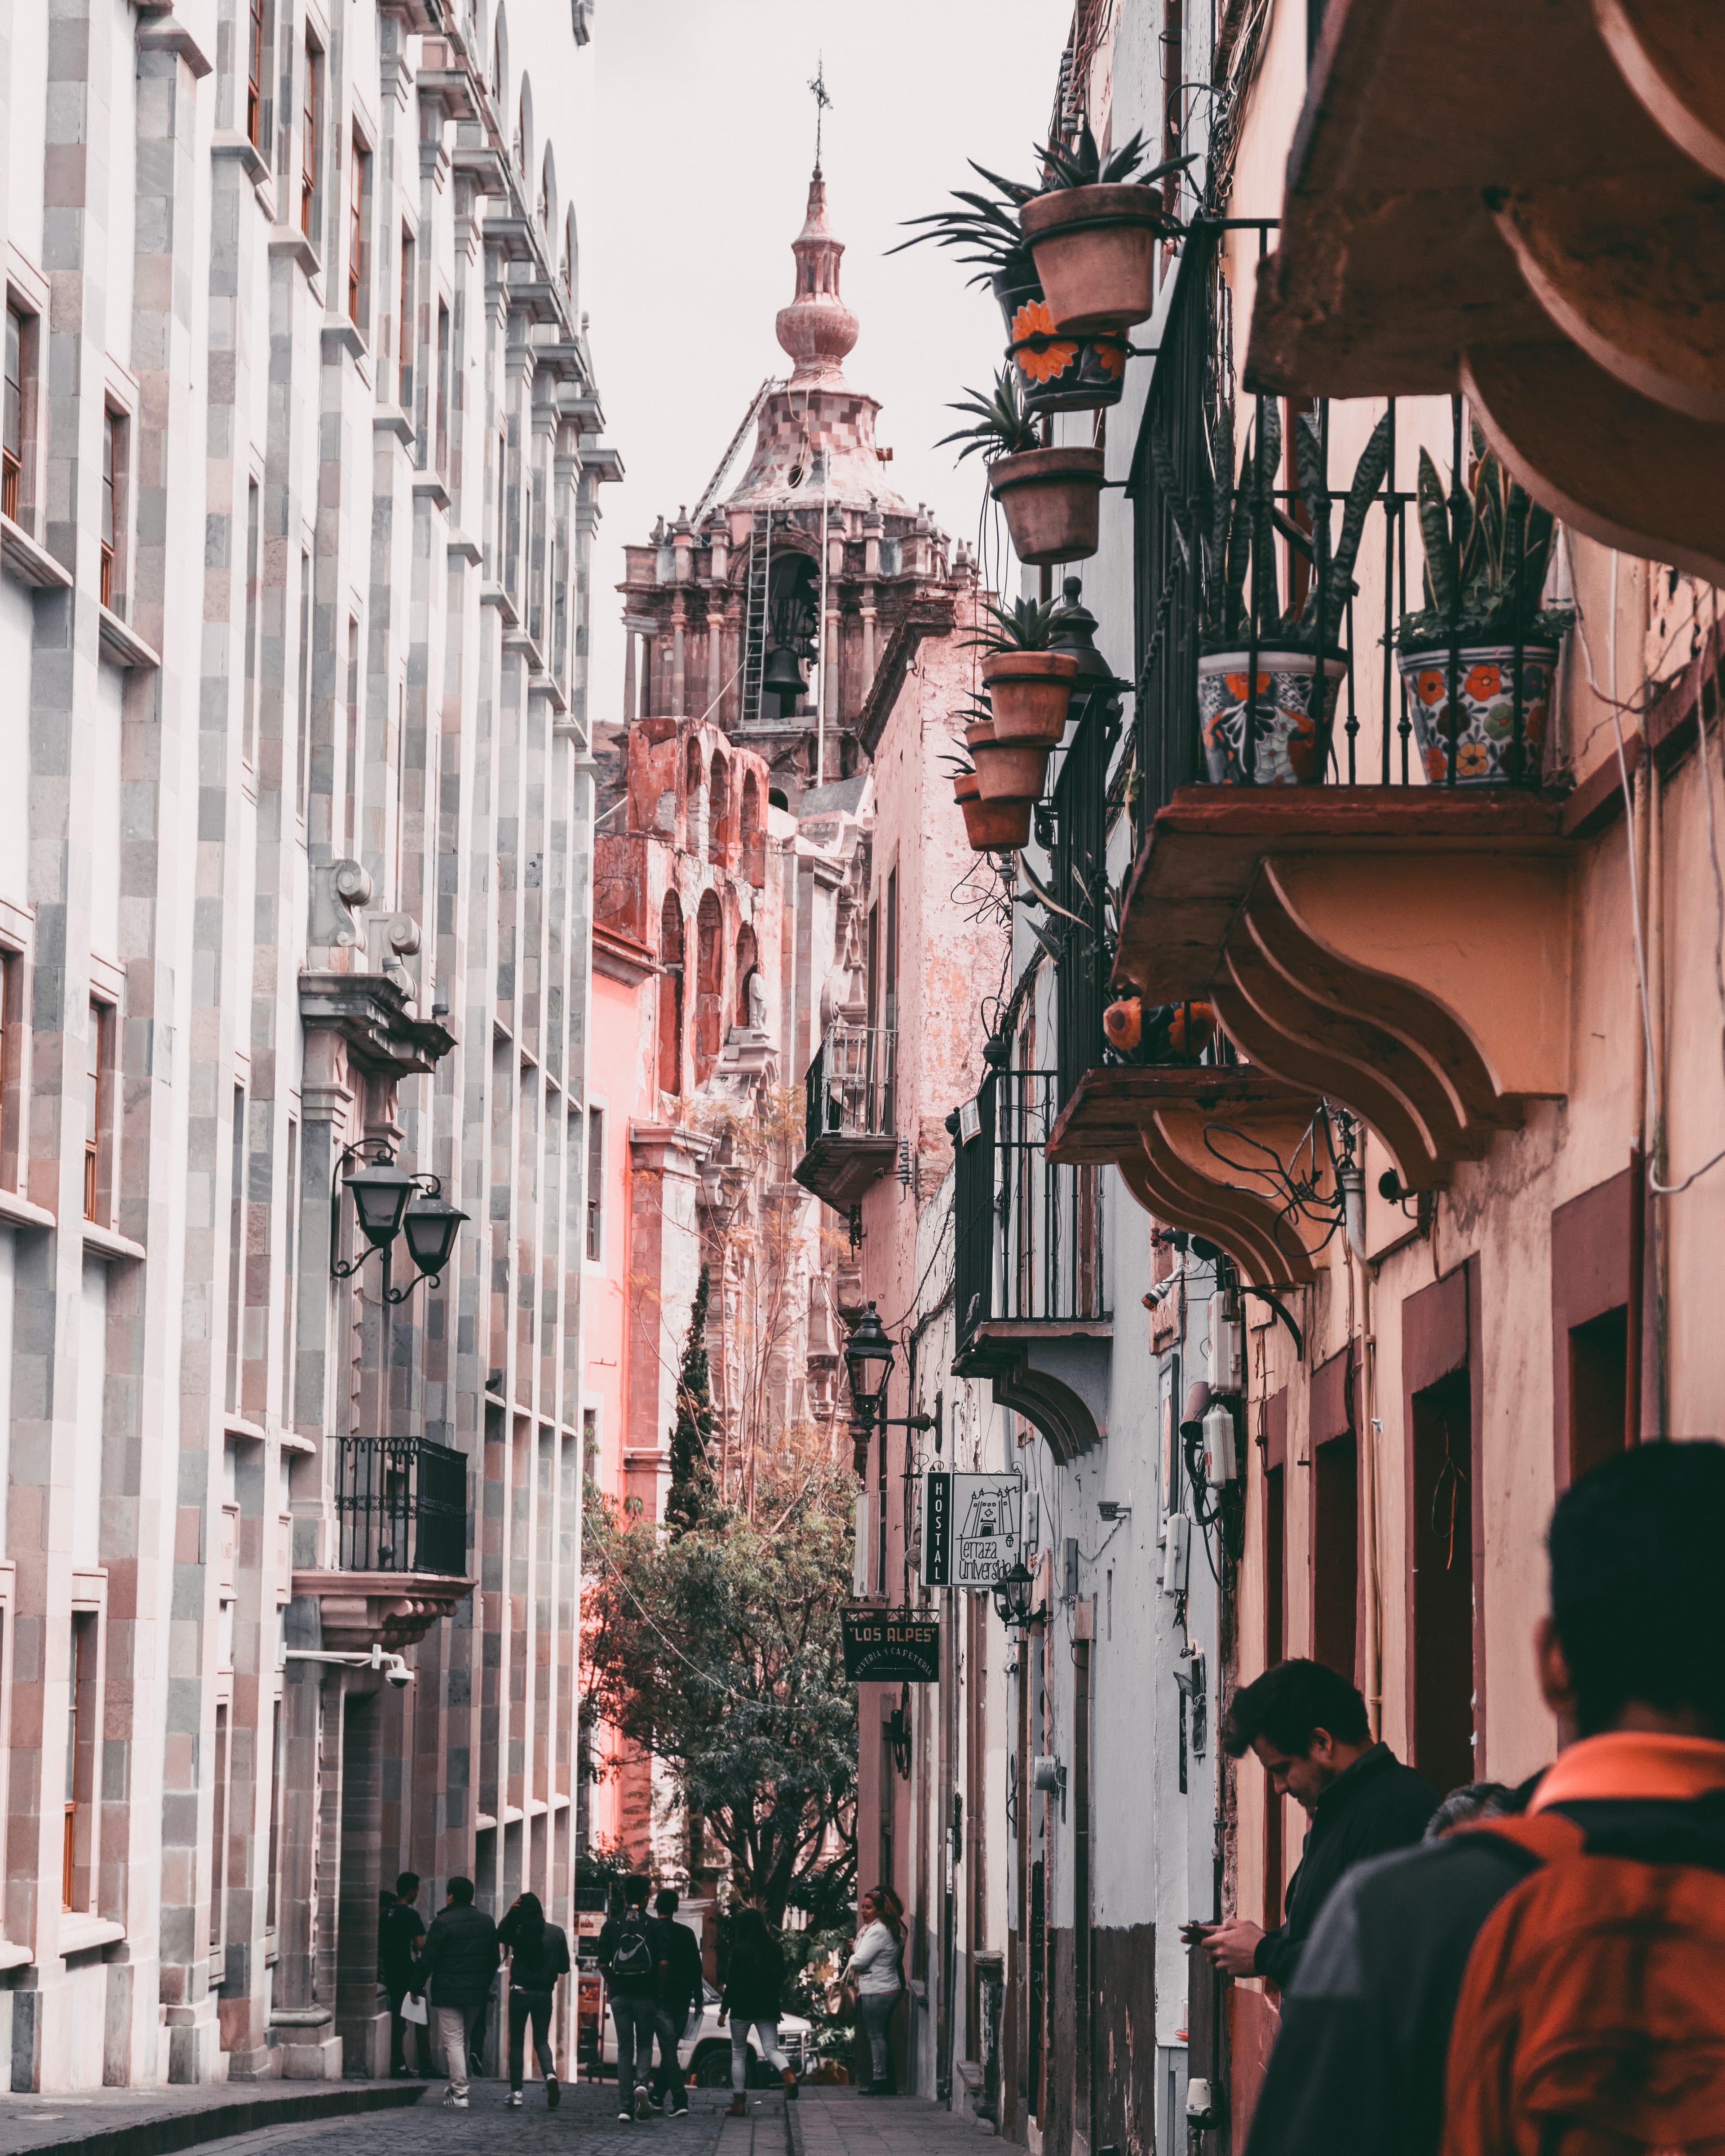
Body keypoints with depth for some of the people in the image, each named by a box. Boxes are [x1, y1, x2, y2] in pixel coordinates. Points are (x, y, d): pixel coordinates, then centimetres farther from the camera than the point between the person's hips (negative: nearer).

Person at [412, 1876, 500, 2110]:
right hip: (477, 1993, 6)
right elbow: (494, 1959, 17)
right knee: (464, 2040, 18)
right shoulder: (486, 1922, 10)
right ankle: (457, 2087, 24)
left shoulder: (443, 1923, -11)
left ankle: (460, 2093, -10)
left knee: (453, 2040, -5)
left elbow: (427, 1960, -11)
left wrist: (417, 1988, -1)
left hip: (448, 1993, -6)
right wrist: (485, 1986, 25)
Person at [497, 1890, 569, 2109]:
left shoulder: (518, 1932, -12)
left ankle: (516, 2093, 6)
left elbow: (500, 1936, 5)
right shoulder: (557, 1933, -4)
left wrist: (510, 1913, -5)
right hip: (545, 1993, 2)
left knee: (516, 2042, 9)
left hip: (520, 1992, -2)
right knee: (542, 2040, 14)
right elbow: (564, 1967, -1)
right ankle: (550, 2074, -15)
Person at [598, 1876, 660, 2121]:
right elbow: (663, 1963, -9)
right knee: (645, 2044, 12)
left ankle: (625, 2106, 2)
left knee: (625, 2048, 7)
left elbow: (603, 1963, 0)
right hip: (646, 1994, -2)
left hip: (619, 1993, 2)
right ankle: (641, 2082, -17)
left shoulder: (612, 1925, 3)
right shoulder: (653, 1926, -4)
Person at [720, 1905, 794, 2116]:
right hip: (768, 2008, 4)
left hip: (742, 2008, -4)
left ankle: (738, 2103, 8)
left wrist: (724, 2009, -4)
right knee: (771, 2048, 2)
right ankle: (788, 2074, -31)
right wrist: (778, 2007, 20)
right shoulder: (775, 1948, 5)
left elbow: (732, 1982, -12)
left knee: (738, 2054, 8)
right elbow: (780, 1978, 11)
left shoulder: (740, 1950, -12)